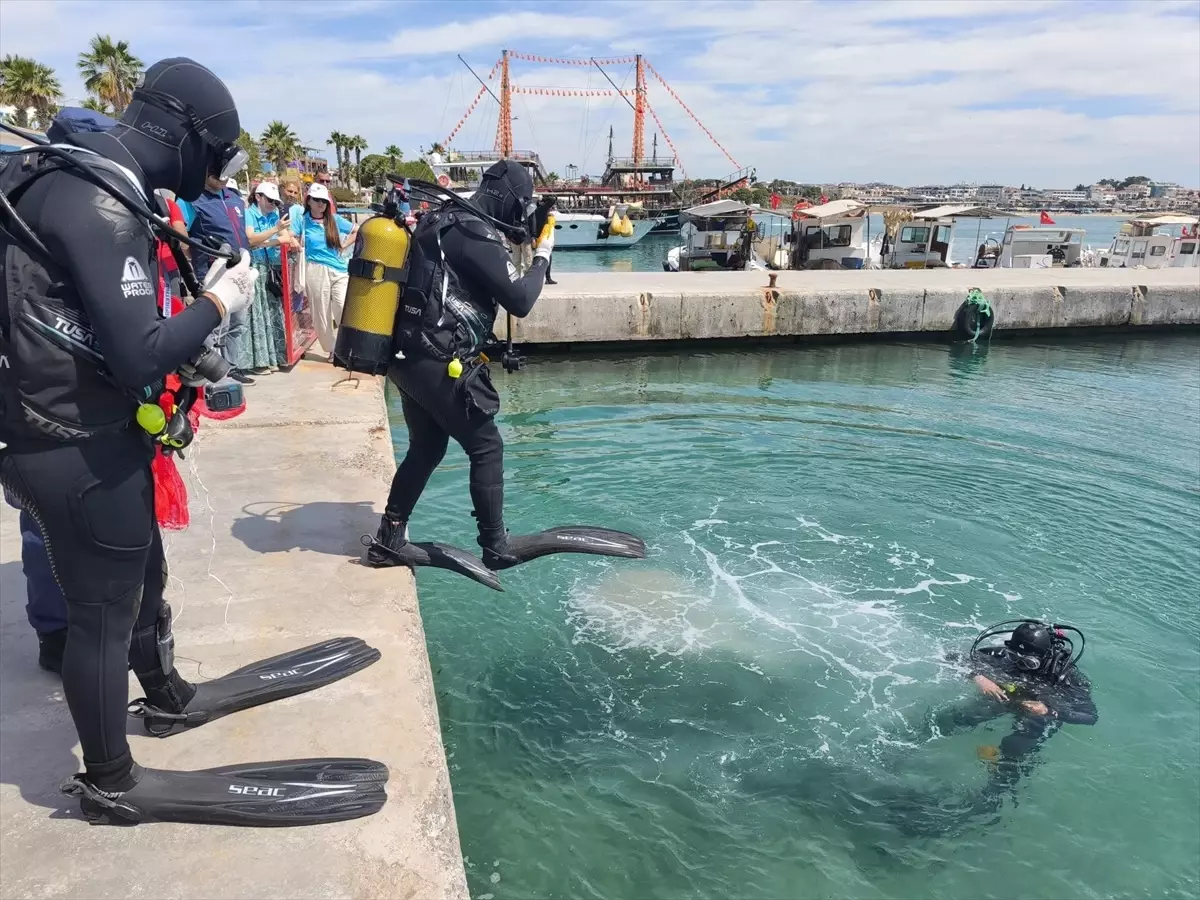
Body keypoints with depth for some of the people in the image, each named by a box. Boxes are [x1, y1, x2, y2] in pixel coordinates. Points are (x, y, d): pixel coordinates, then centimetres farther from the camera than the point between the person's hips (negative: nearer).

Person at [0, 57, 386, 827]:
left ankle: (168, 698, 48)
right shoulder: (97, 207, -23)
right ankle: (110, 784, 25)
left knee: (143, 577, 25)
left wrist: (189, 355, 9)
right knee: (104, 611, 5)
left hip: (95, 430, 10)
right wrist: (220, 301, -14)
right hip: (76, 449, -10)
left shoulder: (83, 178, 8)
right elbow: (138, 356, -27)